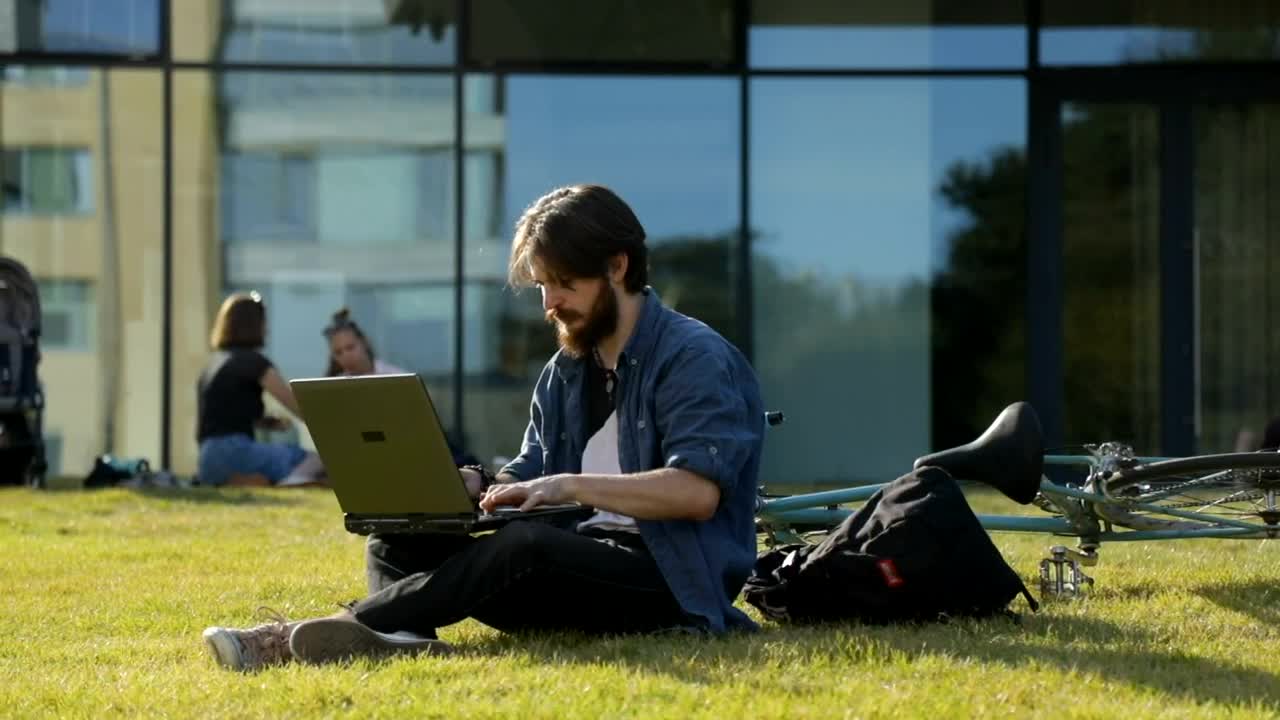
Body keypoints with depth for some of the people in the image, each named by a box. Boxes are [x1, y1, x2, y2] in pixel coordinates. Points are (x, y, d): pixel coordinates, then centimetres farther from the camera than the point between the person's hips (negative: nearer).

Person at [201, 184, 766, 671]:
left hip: (670, 581, -8)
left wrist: (573, 486, -25)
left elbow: (698, 493, -21)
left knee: (526, 546, -37)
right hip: (578, 568, 8)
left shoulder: (694, 360, -9)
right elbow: (531, 476, 14)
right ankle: (397, 640, -43)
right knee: (398, 540, -7)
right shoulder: (566, 370, 16)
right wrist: (473, 484, -8)